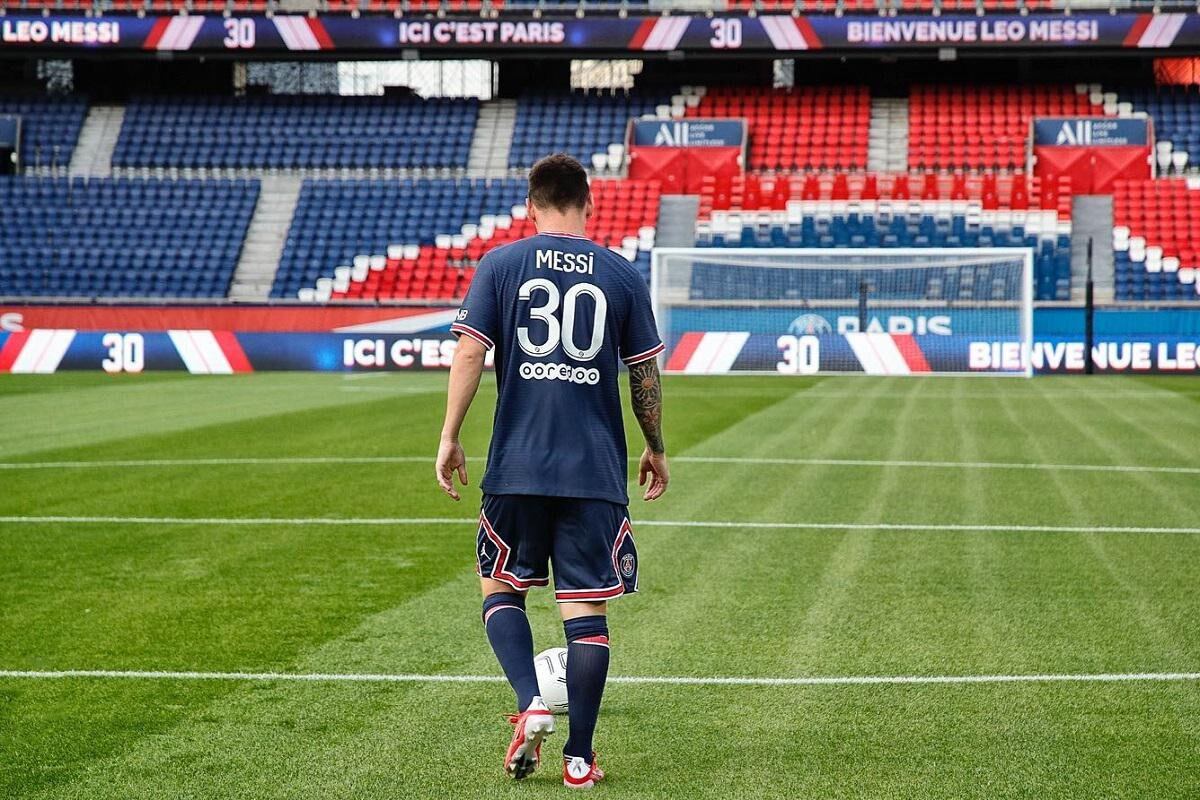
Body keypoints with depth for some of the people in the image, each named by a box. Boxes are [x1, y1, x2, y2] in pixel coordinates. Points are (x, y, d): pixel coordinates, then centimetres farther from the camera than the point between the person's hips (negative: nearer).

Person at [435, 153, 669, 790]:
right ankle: (579, 758, 4)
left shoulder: (500, 265, 1)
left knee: (501, 591, 16)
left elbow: (469, 353, -5)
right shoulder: (621, 275, 4)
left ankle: (530, 705, -6)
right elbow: (645, 374, 7)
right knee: (586, 607, 4)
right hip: (596, 473, 1)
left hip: (515, 468, 0)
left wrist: (449, 437, 1)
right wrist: (655, 450, 19)